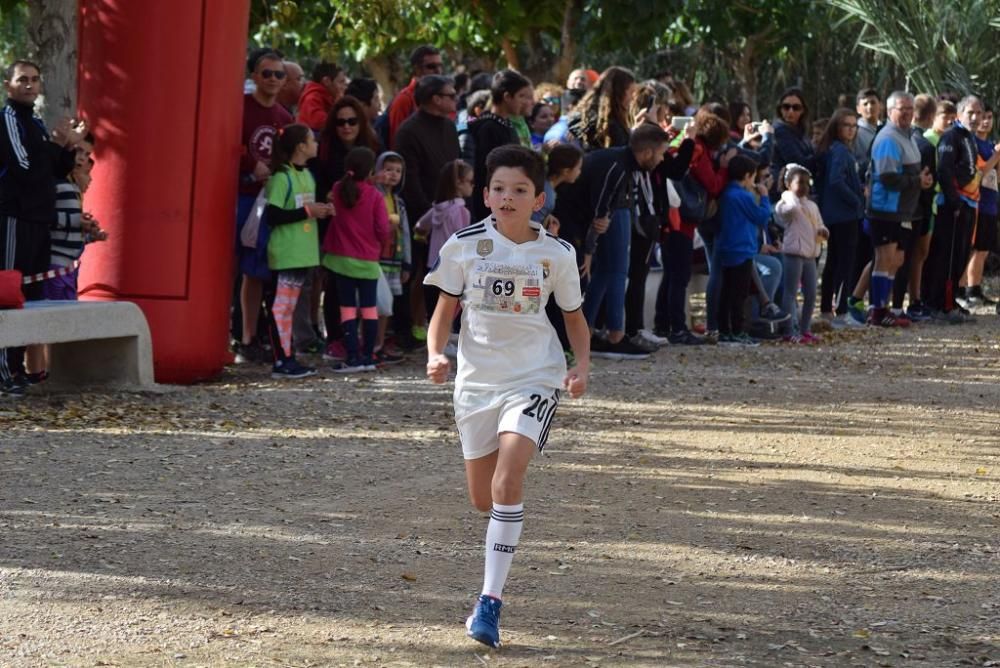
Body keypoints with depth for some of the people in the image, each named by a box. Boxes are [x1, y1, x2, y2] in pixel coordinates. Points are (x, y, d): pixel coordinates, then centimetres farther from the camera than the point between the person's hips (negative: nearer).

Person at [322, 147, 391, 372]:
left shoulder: (338, 190, -5)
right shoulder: (374, 195, -11)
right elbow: (383, 228, -11)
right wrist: (377, 245, 8)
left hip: (342, 258, 1)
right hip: (368, 260, -1)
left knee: (348, 308, 3)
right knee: (369, 308, 10)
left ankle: (353, 358, -3)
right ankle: (368, 357, 12)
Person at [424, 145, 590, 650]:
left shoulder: (556, 254, -3)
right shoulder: (464, 246, -3)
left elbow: (574, 317, 10)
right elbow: (444, 310, 5)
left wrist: (582, 366, -6)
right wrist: (435, 354, -13)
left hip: (535, 377, -2)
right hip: (476, 380, 2)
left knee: (506, 481, -22)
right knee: (482, 499, 10)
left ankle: (490, 600, -19)